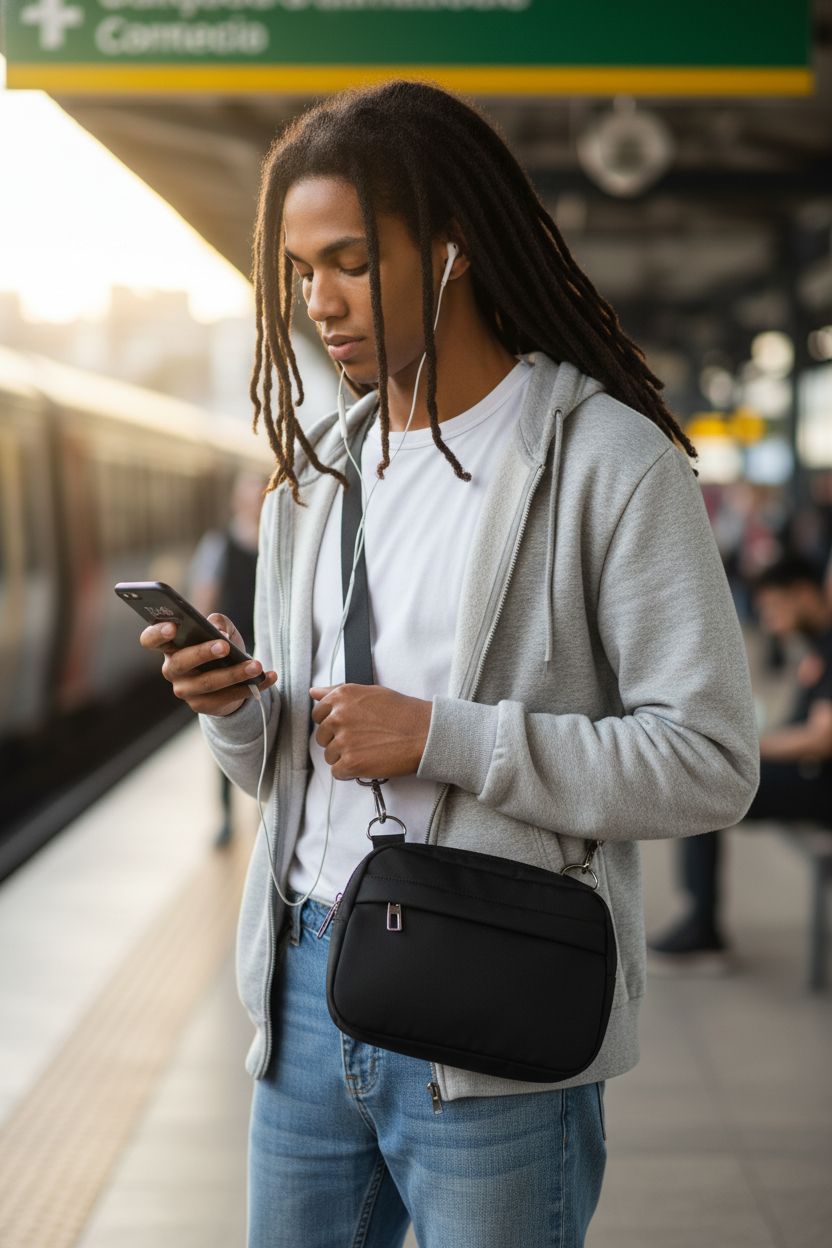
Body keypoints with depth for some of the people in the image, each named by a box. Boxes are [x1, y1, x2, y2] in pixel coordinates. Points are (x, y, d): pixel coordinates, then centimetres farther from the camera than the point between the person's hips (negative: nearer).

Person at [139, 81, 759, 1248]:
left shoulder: (608, 461, -9)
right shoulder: (315, 465, 12)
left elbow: (711, 762, -14)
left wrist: (442, 738, -19)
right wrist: (233, 709, -7)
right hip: (304, 989, 6)